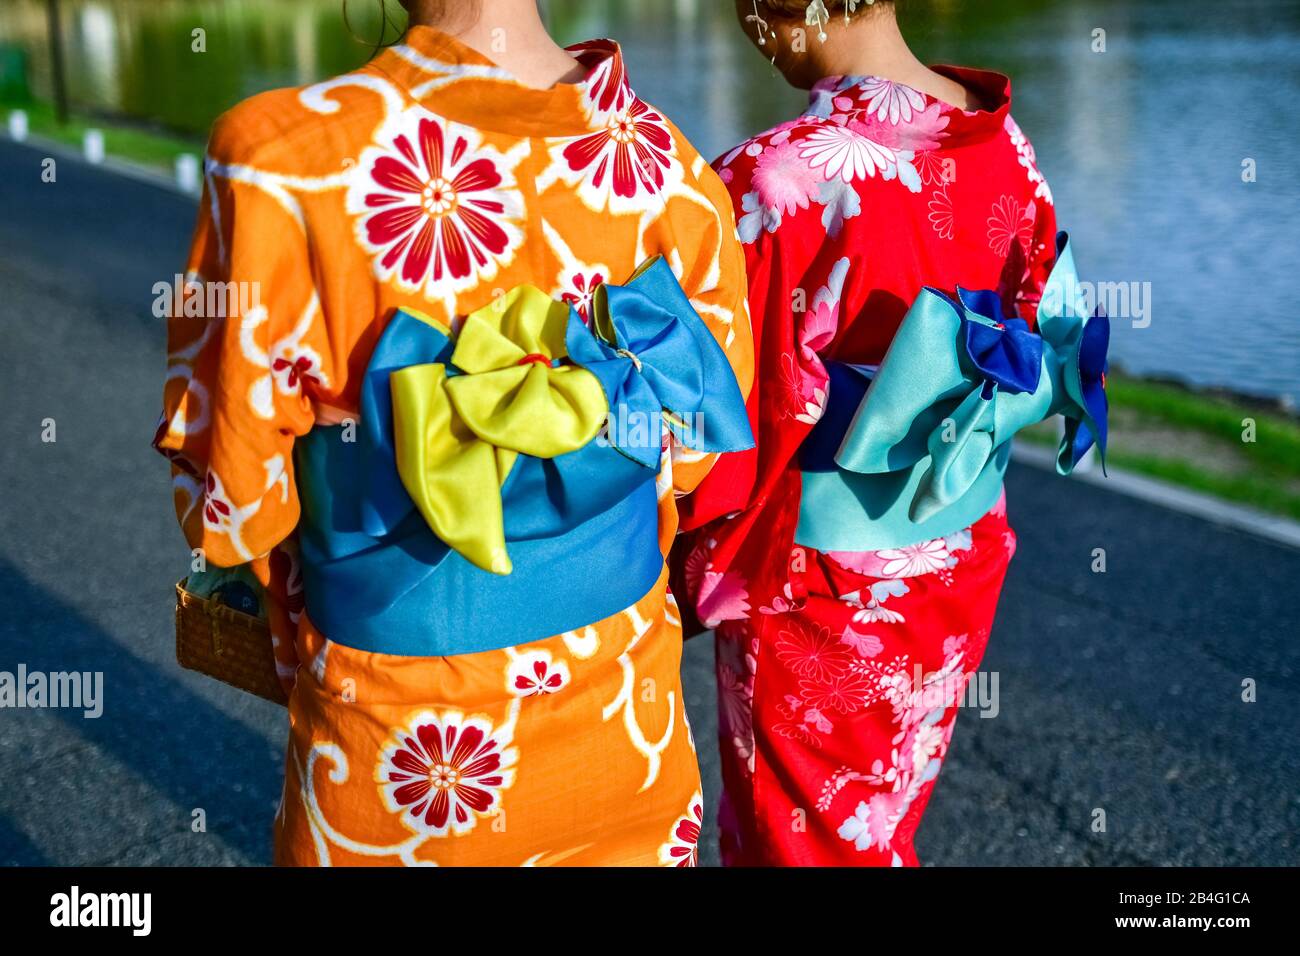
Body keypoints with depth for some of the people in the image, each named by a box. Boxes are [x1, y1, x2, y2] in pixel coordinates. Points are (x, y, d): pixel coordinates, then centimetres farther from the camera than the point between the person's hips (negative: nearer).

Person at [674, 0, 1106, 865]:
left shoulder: (775, 179, -25)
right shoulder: (1005, 146, -4)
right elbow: (1054, 344, 7)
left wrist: (684, 568, -4)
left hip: (820, 583, -7)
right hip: (966, 557, 7)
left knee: (807, 832, 15)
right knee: (883, 817, 26)